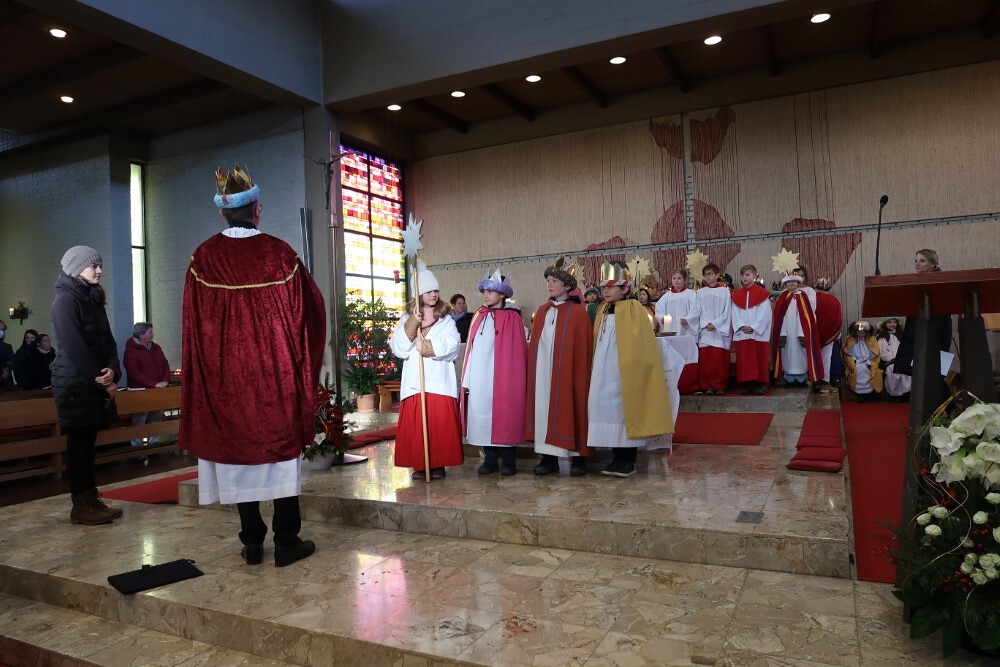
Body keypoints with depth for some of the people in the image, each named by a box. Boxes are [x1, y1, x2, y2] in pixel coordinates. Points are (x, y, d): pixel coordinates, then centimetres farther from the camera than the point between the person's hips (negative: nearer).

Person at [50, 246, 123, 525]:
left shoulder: (94, 300, 16)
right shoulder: (65, 299, -9)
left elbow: (107, 340, 11)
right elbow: (74, 346, -17)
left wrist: (113, 369, -8)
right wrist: (101, 380, -15)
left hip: (95, 382, 8)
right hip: (75, 383, -8)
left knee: (88, 442, 9)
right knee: (78, 443, -4)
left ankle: (92, 499, 14)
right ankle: (80, 506, 1)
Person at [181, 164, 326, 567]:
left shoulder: (204, 257, -4)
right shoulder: (280, 253, -6)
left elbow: (194, 322, 0)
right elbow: (311, 308, 0)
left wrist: (208, 369, 12)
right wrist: (303, 362, 14)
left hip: (225, 375, 1)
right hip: (276, 370, -1)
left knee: (237, 447, 10)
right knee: (281, 447, 6)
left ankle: (252, 543, 17)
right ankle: (286, 542, 10)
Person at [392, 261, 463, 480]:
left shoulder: (446, 319, 9)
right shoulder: (406, 319, 11)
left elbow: (452, 345, -8)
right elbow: (398, 348, -3)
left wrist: (426, 346, -10)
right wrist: (412, 324, -12)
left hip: (439, 381, -1)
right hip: (415, 381, 1)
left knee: (440, 424, -3)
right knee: (414, 424, -1)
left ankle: (439, 464, 8)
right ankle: (418, 465, 10)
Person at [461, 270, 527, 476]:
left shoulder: (512, 318, -3)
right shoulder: (479, 316, 12)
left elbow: (517, 352, -5)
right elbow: (472, 349, 12)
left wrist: (512, 379, -8)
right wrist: (467, 378, 8)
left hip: (501, 378, -5)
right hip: (479, 378, 5)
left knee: (503, 416, -1)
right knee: (483, 416, 5)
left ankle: (508, 461, 11)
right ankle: (490, 459, 15)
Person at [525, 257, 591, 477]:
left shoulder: (578, 313, -3)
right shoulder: (541, 311, 12)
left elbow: (583, 348, -6)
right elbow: (534, 344, 12)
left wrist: (580, 373, -11)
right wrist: (532, 368, 4)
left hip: (567, 371, -5)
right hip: (543, 371, 5)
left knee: (569, 409, -1)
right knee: (545, 409, 4)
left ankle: (578, 458, 9)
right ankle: (549, 457, 11)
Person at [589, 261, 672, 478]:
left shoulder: (634, 310, -8)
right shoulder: (603, 311, 12)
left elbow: (639, 346, -10)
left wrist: (632, 371, -14)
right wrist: (598, 369, 13)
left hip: (623, 372, -7)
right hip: (605, 373, 7)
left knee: (625, 411, -2)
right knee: (609, 410, 7)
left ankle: (629, 461, 8)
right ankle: (617, 459, 17)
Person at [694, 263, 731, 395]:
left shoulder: (725, 291, 4)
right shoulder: (700, 292, 12)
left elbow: (727, 312, -1)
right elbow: (699, 312, 7)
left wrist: (715, 324, -12)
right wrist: (706, 324, -9)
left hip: (720, 330, -2)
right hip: (705, 330, 2)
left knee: (719, 360, -6)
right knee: (705, 360, -2)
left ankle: (720, 386, -1)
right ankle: (707, 386, 4)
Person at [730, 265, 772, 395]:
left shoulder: (762, 294, 0)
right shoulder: (736, 295, 11)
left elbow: (764, 314, -7)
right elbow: (735, 314, 5)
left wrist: (753, 327, -15)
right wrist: (742, 326, -11)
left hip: (759, 333, -3)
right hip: (741, 334, 3)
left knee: (760, 360, 0)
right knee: (744, 360, 2)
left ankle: (760, 384, 5)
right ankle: (747, 384, 7)